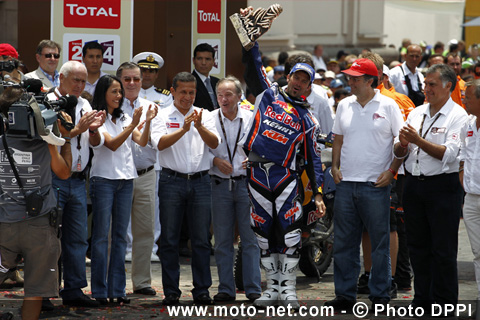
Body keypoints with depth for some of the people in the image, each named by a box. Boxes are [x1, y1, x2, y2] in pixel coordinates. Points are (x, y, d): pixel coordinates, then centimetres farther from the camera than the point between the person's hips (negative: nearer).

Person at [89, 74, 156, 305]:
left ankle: (117, 290, 9)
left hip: (125, 181, 6)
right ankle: (99, 291, 1)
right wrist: (133, 125, -24)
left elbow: (142, 142, 2)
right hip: (103, 180, -6)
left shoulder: (124, 119, 13)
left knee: (121, 236, 5)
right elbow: (112, 144, -16)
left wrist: (148, 121, -13)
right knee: (101, 235, -3)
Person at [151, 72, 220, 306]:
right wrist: (184, 129, -25)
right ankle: (171, 292, 7)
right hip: (172, 181, -2)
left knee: (201, 239, 3)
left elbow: (214, 143, -4)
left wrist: (200, 127, -22)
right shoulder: (163, 116, 4)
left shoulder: (204, 115, 10)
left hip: (200, 181, 2)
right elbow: (160, 143, -13)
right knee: (169, 239, 0)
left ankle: (202, 291, 9)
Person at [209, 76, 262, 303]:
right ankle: (226, 289, 10)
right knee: (222, 240, 4)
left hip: (247, 182, -1)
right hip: (220, 184, 1)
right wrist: (215, 160, -10)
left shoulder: (251, 119, 4)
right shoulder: (209, 119, 4)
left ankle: (253, 288, 2)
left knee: (250, 238, -2)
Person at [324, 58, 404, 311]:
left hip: (375, 185, -4)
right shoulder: (344, 106, 11)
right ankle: (344, 295, 15)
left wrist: (391, 171, -9)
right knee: (344, 242, 7)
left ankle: (380, 295, 8)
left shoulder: (388, 106, -2)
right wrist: (335, 166, 8)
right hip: (346, 183, 4)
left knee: (379, 242, 1)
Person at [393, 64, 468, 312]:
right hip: (414, 185, 6)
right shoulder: (417, 113, 13)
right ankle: (422, 300, 21)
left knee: (443, 250, -1)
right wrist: (402, 144, -10)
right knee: (417, 246, 11)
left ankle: (445, 304, 6)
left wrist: (419, 141, -21)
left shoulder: (458, 116, -5)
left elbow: (449, 154, -17)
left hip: (443, 187, -6)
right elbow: (399, 152, 12)